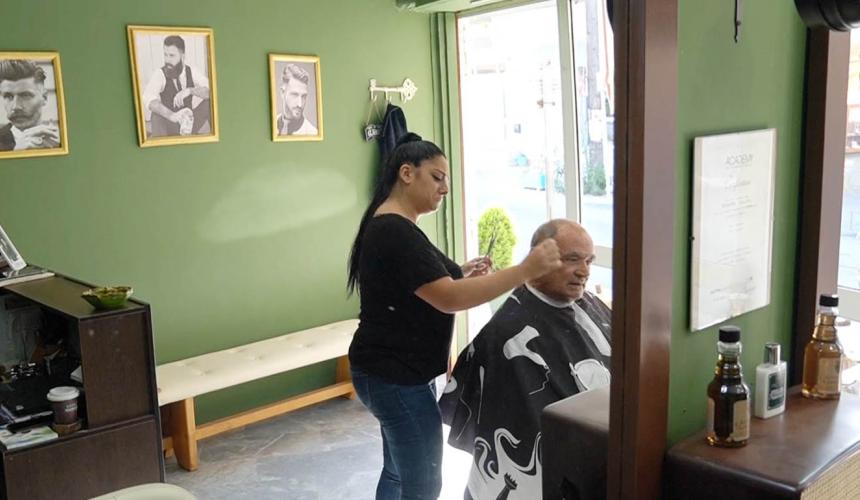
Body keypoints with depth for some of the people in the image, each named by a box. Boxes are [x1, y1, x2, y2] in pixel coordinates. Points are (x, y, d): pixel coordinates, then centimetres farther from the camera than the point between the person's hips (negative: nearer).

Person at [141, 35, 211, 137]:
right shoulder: (159, 74, -15)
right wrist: (171, 115, -51)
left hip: (189, 121, 3)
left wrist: (189, 90, -36)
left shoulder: (192, 71, -4)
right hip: (168, 125, -3)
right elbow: (148, 99, -33)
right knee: (157, 114, -36)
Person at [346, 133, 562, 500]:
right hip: (396, 378, -11)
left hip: (394, 373, 11)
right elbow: (450, 300, -29)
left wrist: (459, 273, 5)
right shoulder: (395, 232, -22)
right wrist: (527, 269, -30)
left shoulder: (390, 226, 12)